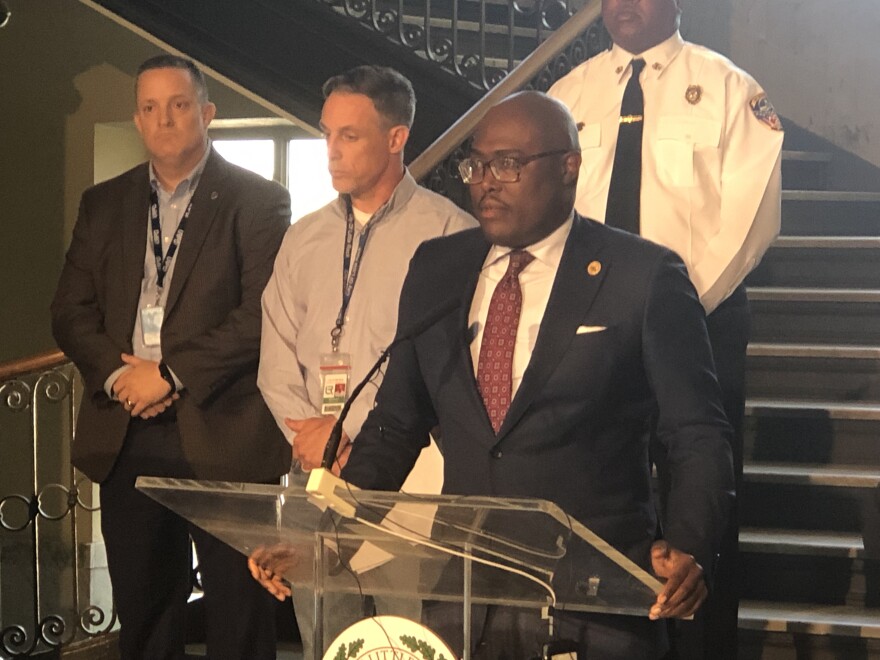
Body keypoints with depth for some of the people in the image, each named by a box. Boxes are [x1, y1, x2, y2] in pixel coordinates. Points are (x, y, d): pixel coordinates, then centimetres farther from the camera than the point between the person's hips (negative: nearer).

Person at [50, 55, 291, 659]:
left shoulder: (258, 201, 0)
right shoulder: (104, 204, 15)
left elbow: (263, 313, -10)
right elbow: (72, 310, 11)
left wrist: (170, 374, -13)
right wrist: (117, 374, -7)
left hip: (223, 435, -4)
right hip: (126, 436, 4)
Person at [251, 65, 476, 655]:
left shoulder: (447, 231, -4)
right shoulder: (305, 239, 16)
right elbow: (278, 354, 13)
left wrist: (348, 430, -11)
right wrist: (307, 433, -3)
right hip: (316, 466, 5)